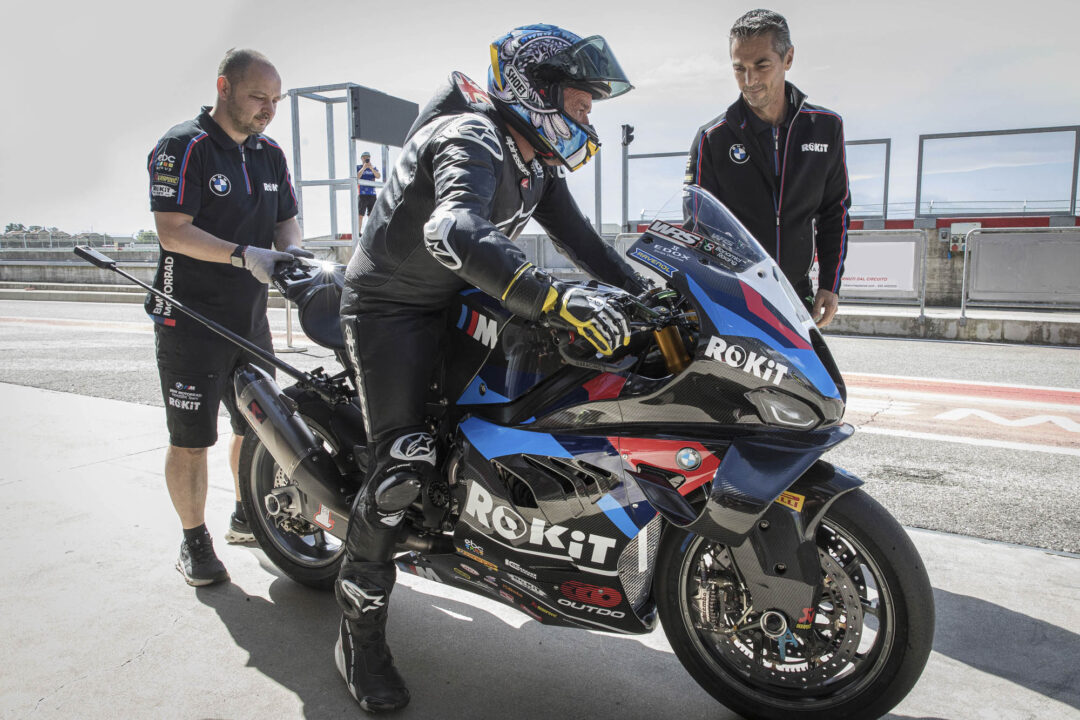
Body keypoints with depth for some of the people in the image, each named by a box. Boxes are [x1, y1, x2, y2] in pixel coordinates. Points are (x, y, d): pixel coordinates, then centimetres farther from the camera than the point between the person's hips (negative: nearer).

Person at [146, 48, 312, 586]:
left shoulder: (270, 154, 12)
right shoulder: (184, 147, -10)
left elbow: (285, 219, 13)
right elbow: (173, 232, -18)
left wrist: (292, 249, -9)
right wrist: (244, 254, -29)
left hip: (251, 318, 7)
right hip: (191, 320, -7)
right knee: (191, 438, 0)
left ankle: (247, 518, 36)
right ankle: (194, 541, 17)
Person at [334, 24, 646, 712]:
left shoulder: (537, 163, 6)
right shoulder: (473, 141, -25)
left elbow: (579, 236, 9)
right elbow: (451, 230, -45)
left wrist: (649, 294, -3)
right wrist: (558, 298, -55)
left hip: (459, 299, 9)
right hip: (390, 306, -9)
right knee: (404, 463, -18)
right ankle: (360, 631, -3)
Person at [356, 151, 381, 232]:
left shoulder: (374, 168, 15)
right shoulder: (358, 167, 7)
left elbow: (378, 177, -2)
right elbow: (356, 177, -9)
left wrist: (371, 168, -15)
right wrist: (363, 168, -15)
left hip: (372, 194, 4)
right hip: (362, 194, -4)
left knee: (371, 215, 4)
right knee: (360, 215, -10)